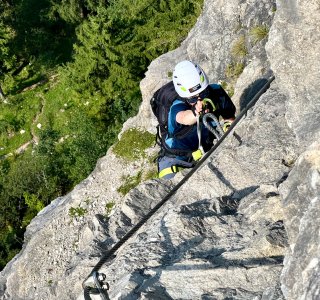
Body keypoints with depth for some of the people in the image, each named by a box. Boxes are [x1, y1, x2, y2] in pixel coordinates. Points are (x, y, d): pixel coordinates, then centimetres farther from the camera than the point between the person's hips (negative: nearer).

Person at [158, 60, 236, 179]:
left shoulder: (216, 92, -17)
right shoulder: (177, 107, -32)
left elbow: (229, 116, -3)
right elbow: (183, 118, -56)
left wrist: (228, 123, -24)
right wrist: (196, 113, -77)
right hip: (177, 160, -4)